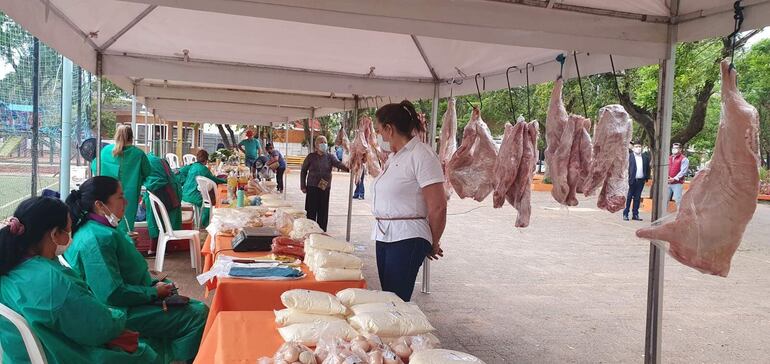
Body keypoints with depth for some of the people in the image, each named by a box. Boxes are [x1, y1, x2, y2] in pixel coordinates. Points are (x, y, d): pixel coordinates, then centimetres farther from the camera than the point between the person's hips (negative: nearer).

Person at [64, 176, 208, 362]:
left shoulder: (104, 229, 9)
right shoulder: (97, 238, -23)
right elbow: (112, 294, -28)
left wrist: (154, 284, 3)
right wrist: (155, 292, -16)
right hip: (121, 314, -10)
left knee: (199, 308, 10)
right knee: (198, 316, -15)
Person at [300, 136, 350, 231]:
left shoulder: (330, 156, 4)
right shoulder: (311, 157, 3)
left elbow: (338, 163, -15)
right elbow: (303, 171, 9)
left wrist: (347, 168, -36)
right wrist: (303, 186, 4)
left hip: (325, 188, 1)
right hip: (312, 187, -1)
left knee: (323, 212, 4)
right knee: (311, 211, 0)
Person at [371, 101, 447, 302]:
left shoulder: (421, 155, -13)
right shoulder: (393, 157, 14)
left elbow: (438, 207, -14)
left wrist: (433, 244, -2)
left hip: (407, 240, -9)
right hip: (384, 236, 9)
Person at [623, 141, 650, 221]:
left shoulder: (645, 157, 9)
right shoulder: (629, 156, -3)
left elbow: (647, 168, 14)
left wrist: (646, 178, 5)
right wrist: (628, 179, -13)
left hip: (641, 181, 4)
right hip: (632, 180, -4)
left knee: (637, 198, 8)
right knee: (629, 197, 2)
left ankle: (635, 215, 13)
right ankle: (625, 214, 7)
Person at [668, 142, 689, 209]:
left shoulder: (684, 159, -1)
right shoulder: (669, 158, 18)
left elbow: (683, 171, -11)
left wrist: (674, 179, -19)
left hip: (677, 183, -6)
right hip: (667, 183, 6)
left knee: (678, 201, -8)